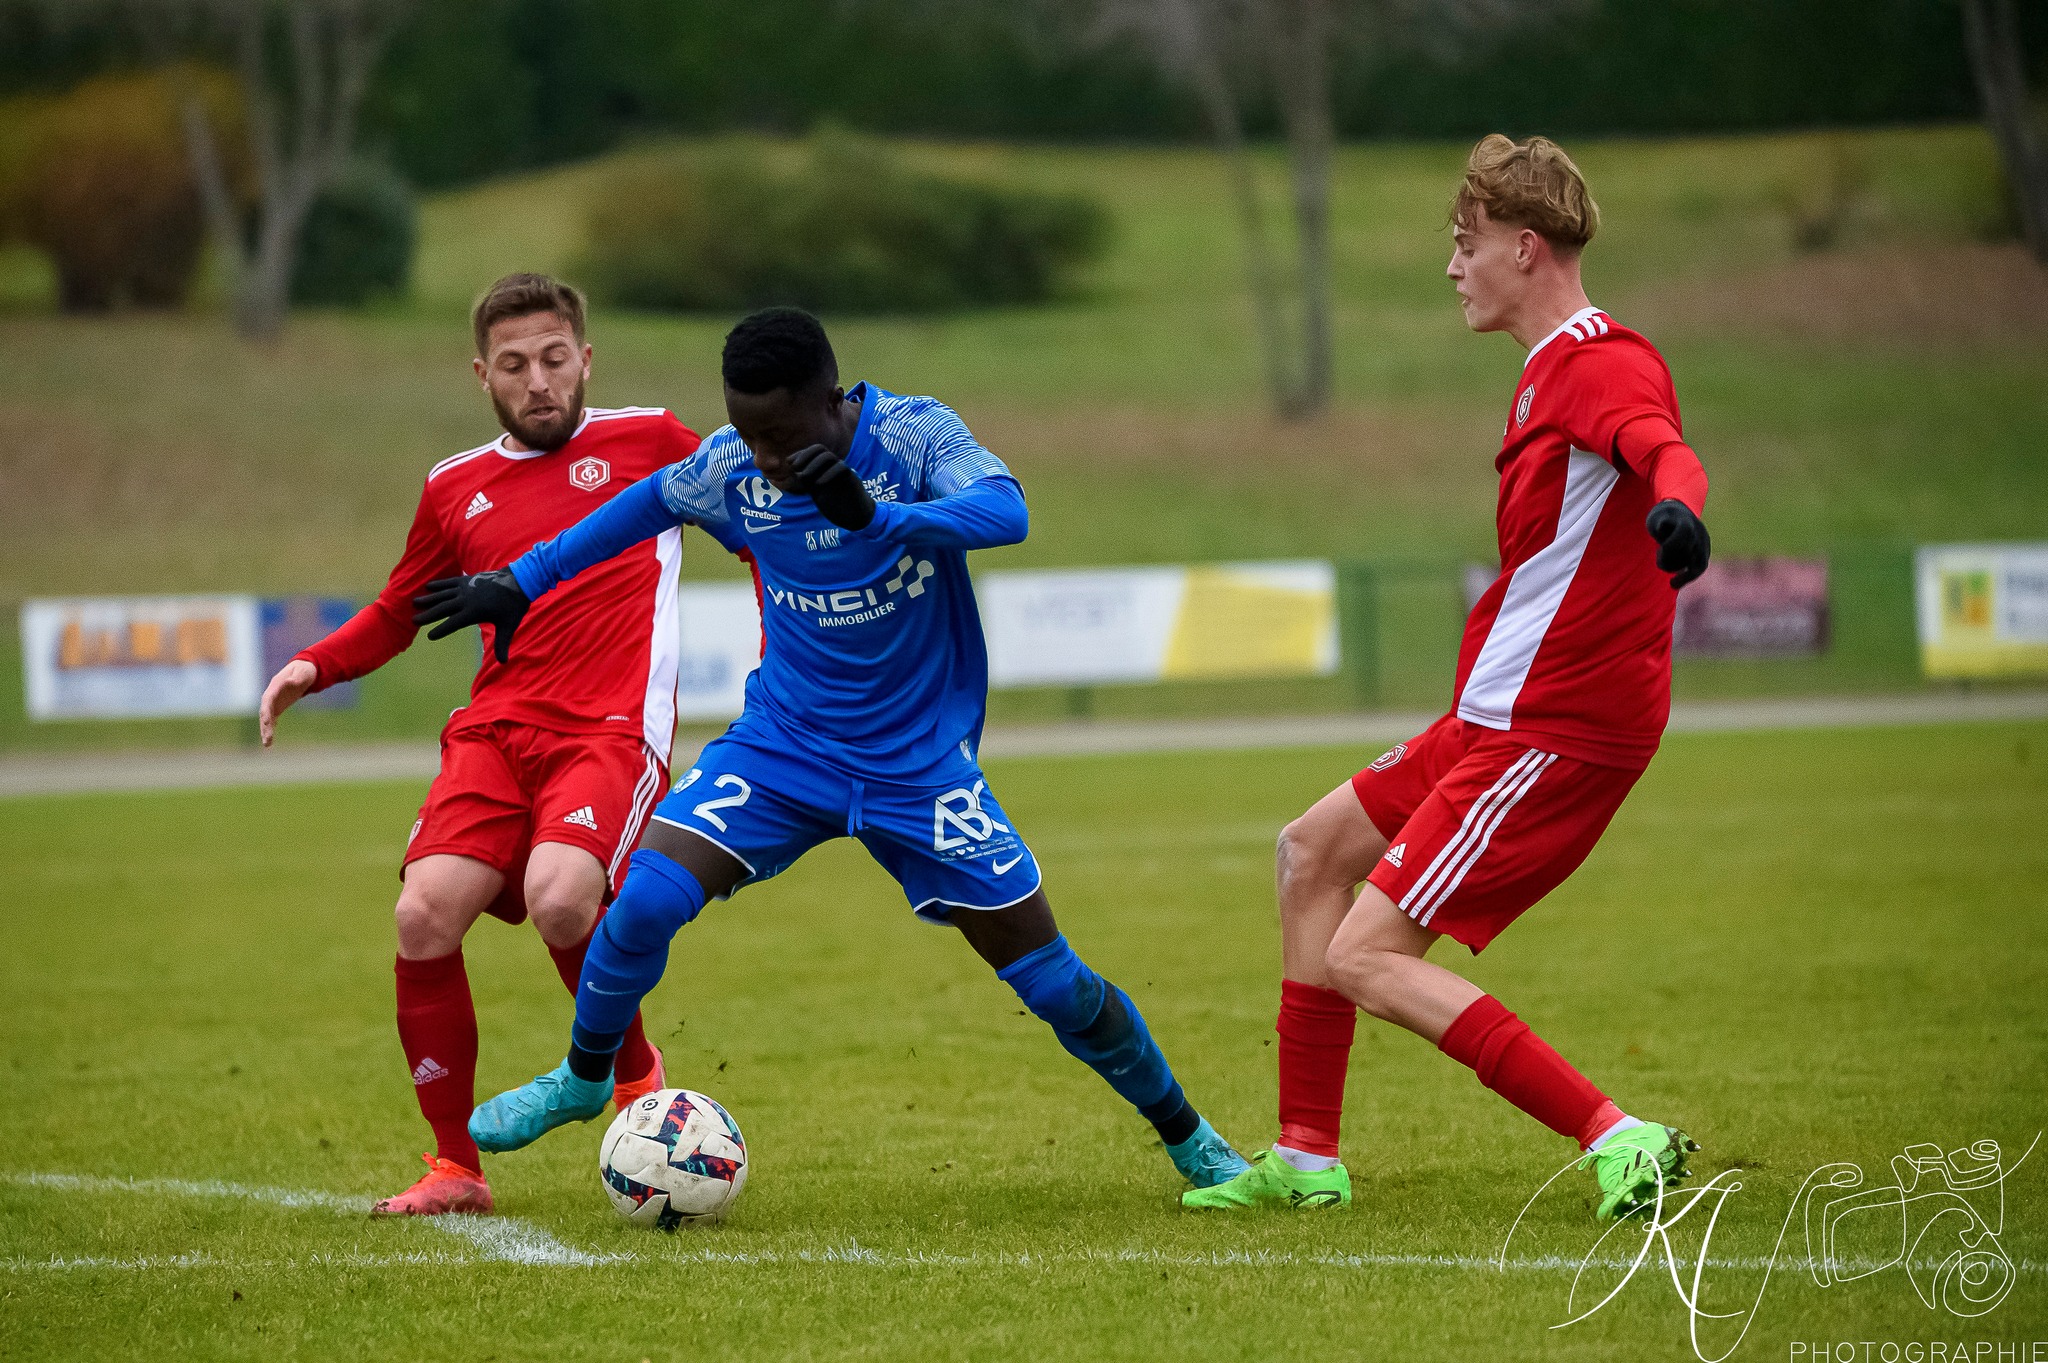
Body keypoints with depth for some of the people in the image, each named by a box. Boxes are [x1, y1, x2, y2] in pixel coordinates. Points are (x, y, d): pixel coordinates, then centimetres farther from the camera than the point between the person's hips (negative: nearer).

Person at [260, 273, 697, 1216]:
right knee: (424, 918, -18)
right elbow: (398, 614, 29)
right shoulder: (455, 490, 17)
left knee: (559, 901, -31)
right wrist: (313, 665, 11)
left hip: (612, 734, -4)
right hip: (495, 731, 4)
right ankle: (455, 1167, -1)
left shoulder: (648, 441, 8)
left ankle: (634, 1071, 2)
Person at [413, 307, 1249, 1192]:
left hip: (921, 764, -2)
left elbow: (1005, 512, -37)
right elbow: (652, 501, 13)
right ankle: (583, 1078, 8)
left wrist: (875, 515, -53)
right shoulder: (729, 469, -9)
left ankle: (1187, 1137, 21)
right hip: (782, 744, 2)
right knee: (647, 896, -19)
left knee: (1050, 977, -2)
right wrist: (525, 582, 15)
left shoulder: (914, 436, -19)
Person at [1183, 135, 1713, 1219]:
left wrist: (1675, 507, -61)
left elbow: (1662, 445, -40)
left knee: (1362, 959, -15)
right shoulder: (1548, 370, 16)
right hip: (1500, 714, 11)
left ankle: (1618, 1140, -21)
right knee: (1314, 849, 23)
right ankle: (1305, 1159, 27)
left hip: (1556, 735, -11)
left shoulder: (1600, 360, -17)